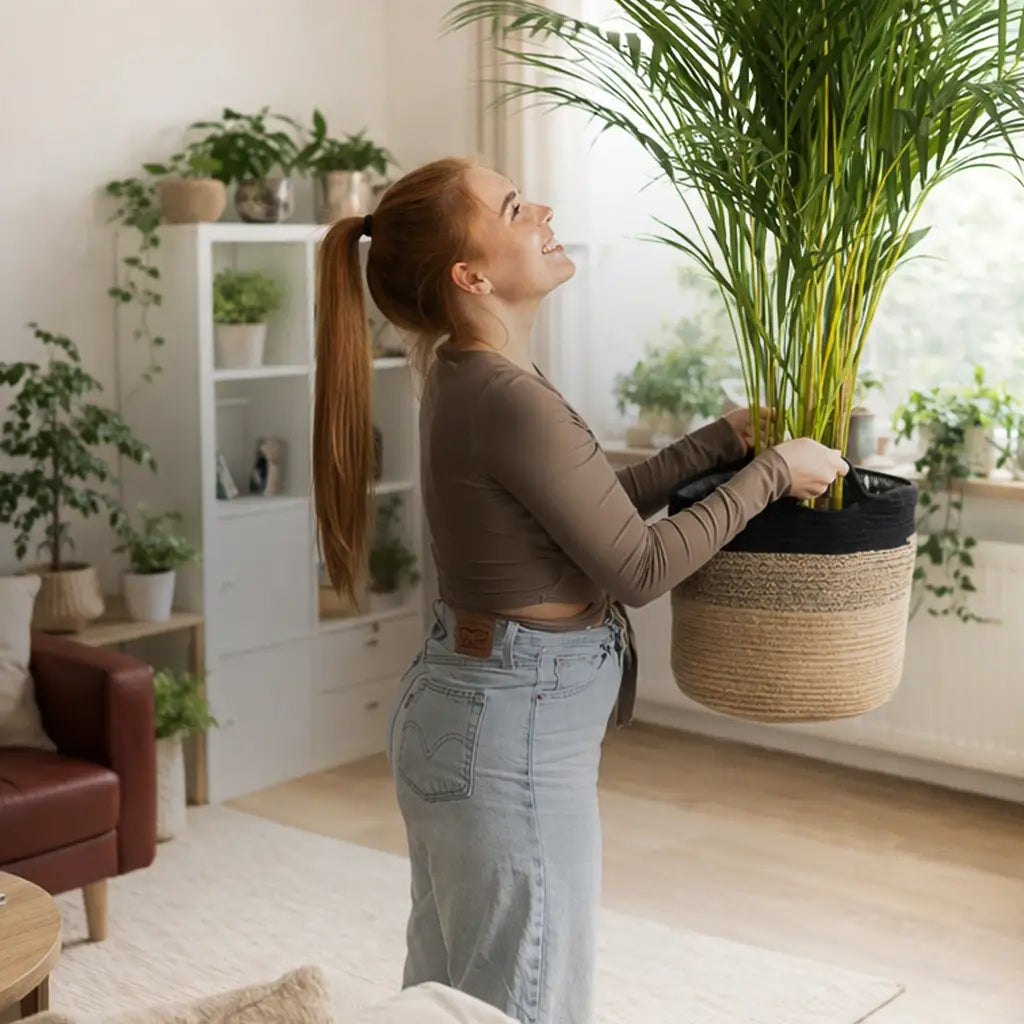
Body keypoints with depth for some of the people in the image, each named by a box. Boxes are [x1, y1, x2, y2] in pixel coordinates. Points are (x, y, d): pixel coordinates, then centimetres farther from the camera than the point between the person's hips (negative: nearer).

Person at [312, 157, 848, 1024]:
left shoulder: (469, 380, 6)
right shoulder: (510, 401, -23)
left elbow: (597, 506, 15)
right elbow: (639, 567, -17)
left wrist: (725, 438, 15)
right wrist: (771, 474, -6)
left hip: (454, 718, 9)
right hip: (515, 735, -9)